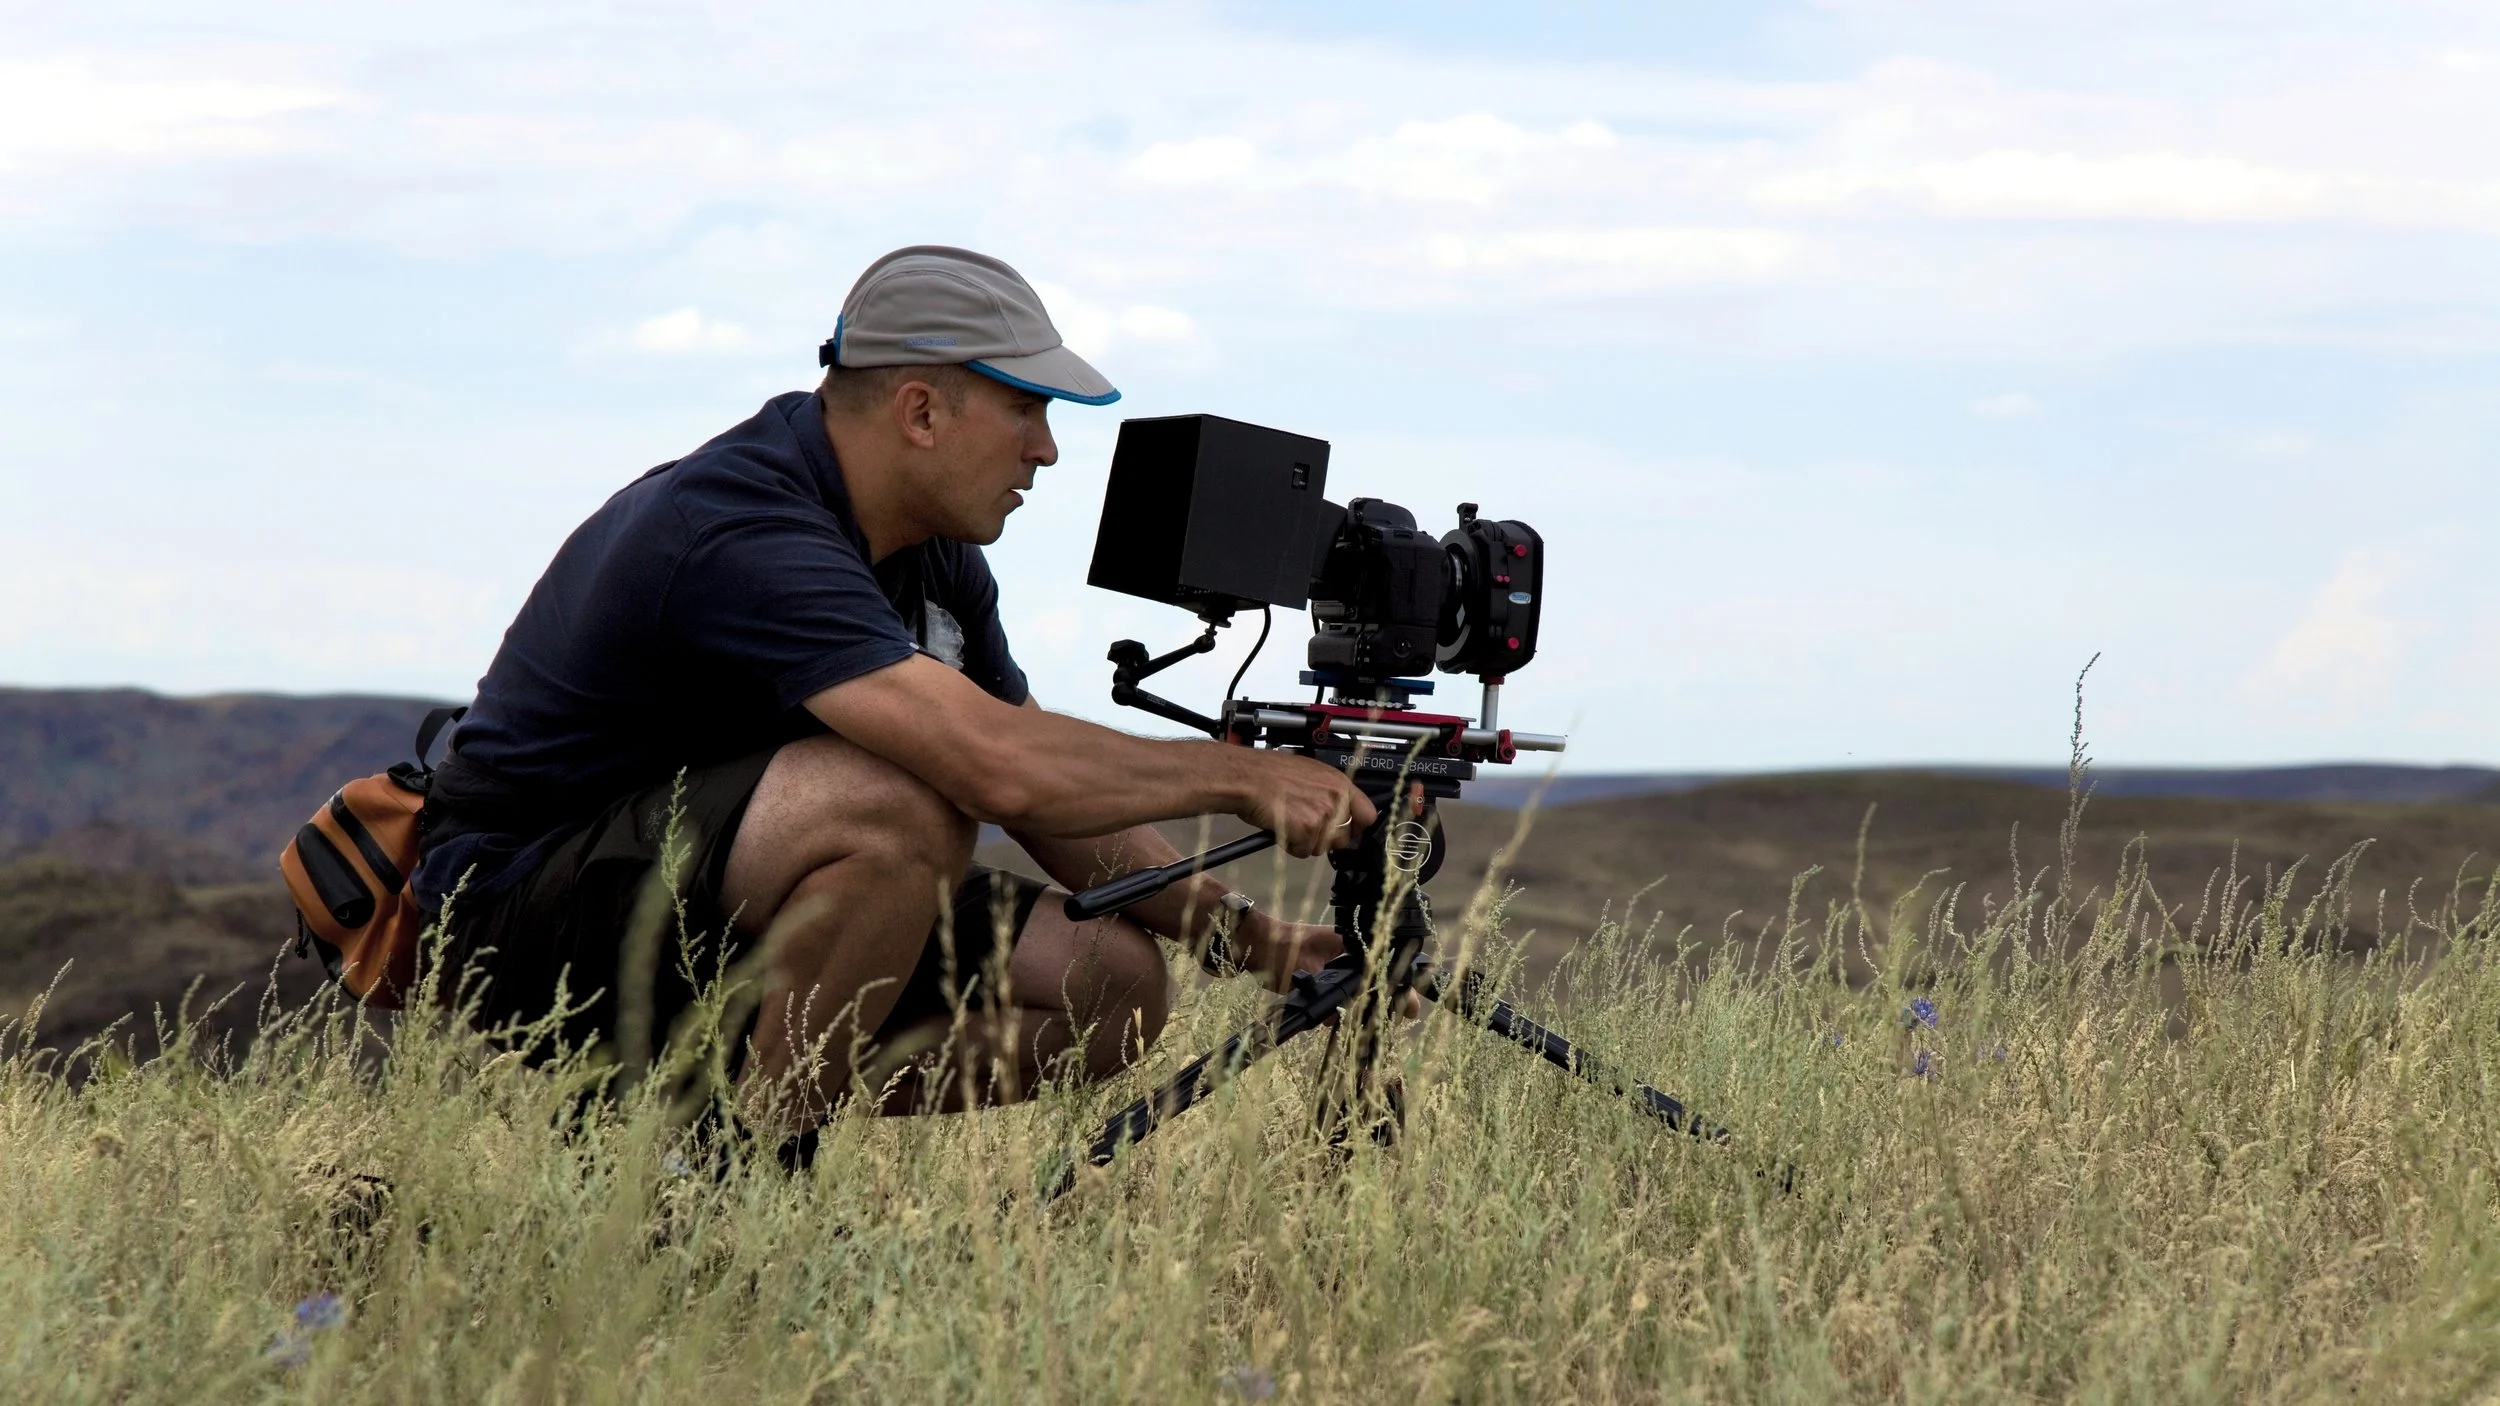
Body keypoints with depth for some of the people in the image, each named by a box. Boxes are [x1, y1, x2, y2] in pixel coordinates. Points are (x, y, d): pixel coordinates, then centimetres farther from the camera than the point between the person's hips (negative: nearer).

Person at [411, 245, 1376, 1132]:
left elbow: (1058, 796, 12)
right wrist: (1238, 778, -24)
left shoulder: (933, 551, 5)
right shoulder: (741, 536, -26)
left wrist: (1230, 924, -1)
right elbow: (1001, 767, -36)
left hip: (726, 911, 9)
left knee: (1113, 984, -3)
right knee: (906, 809, -34)